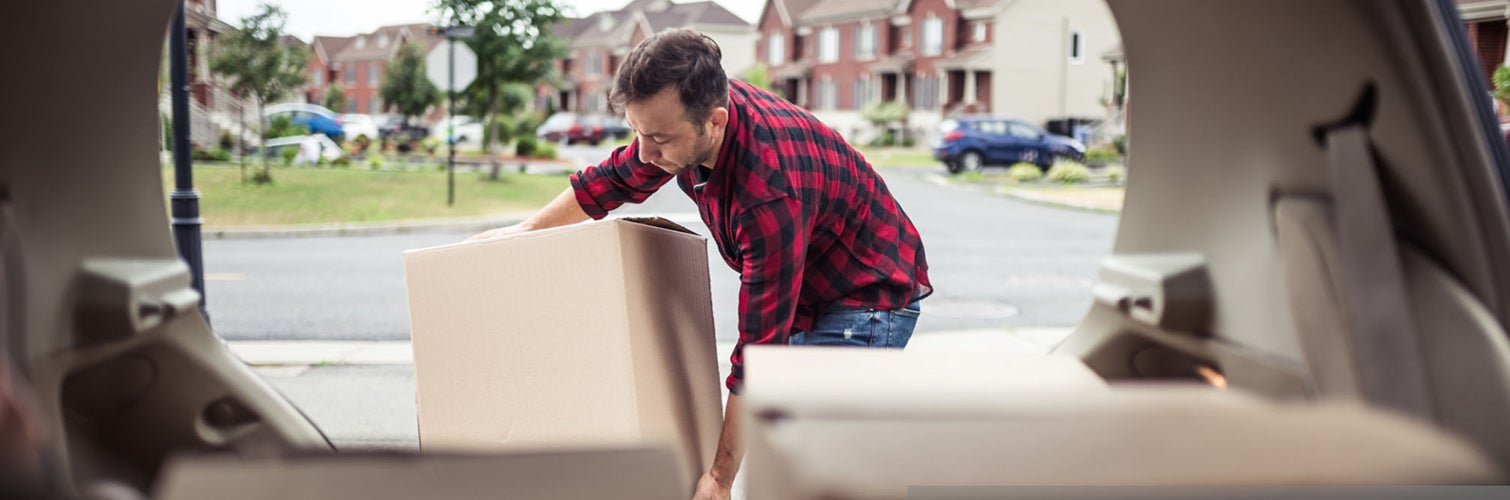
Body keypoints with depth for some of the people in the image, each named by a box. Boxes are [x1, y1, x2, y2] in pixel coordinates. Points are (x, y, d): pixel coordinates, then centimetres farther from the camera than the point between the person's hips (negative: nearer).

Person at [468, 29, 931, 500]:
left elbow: (760, 347, -33)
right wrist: (528, 229, 16)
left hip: (870, 297, -8)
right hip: (802, 297, 8)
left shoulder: (771, 194, -39)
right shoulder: (690, 111, -13)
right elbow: (617, 177, 10)